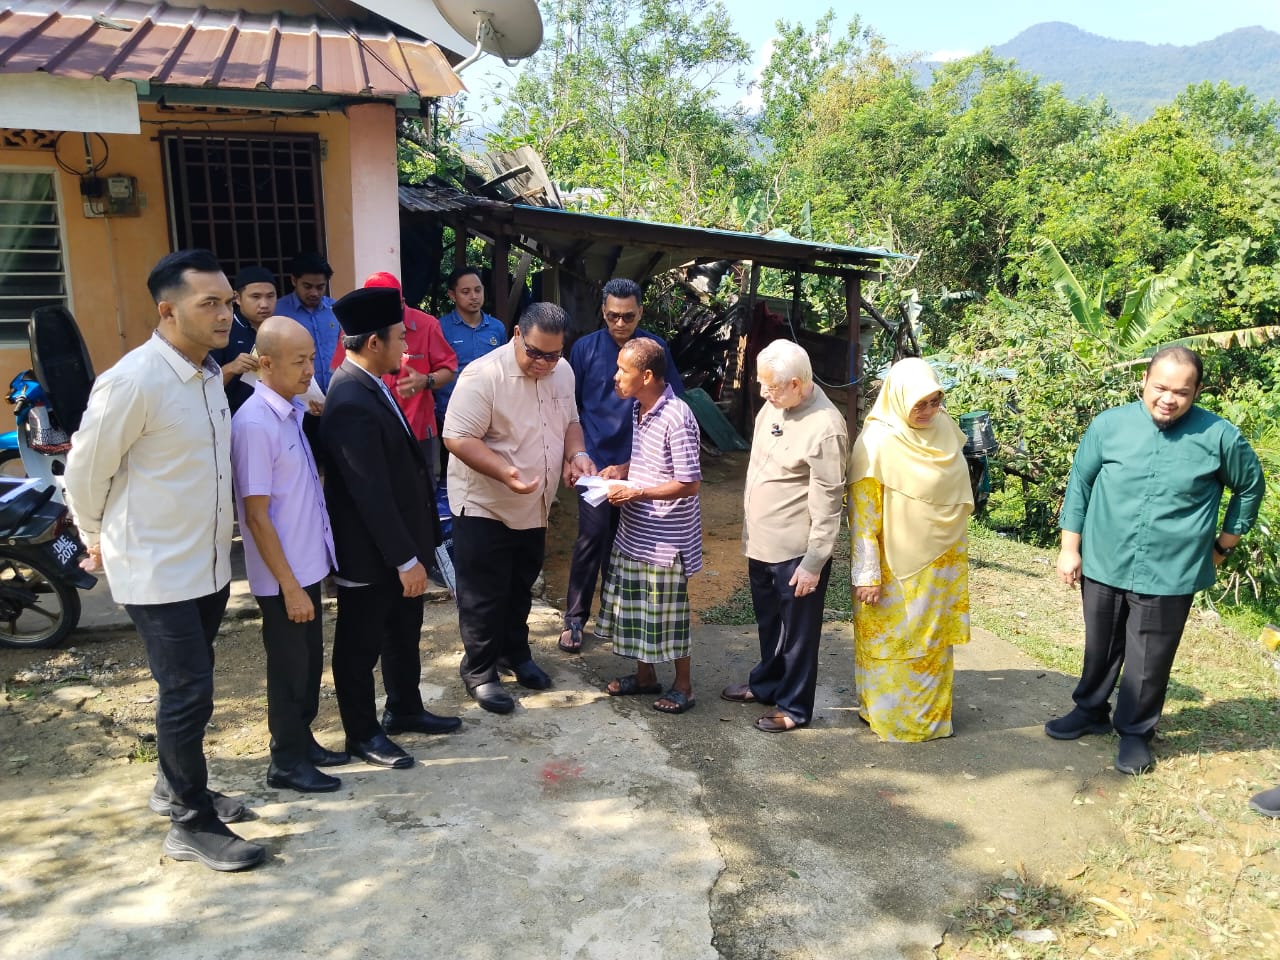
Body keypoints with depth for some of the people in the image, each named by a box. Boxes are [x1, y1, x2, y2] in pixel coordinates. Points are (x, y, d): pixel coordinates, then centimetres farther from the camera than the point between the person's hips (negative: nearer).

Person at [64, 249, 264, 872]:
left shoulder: (210, 373, 4)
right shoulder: (134, 381, -21)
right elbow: (86, 471, -10)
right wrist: (98, 540, 4)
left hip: (209, 561, 8)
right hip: (157, 570, -8)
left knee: (190, 686, 19)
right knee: (187, 693, -1)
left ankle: (176, 788, 38)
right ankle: (190, 826, 16)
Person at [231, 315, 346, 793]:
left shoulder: (293, 410, 4)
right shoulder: (255, 424, -21)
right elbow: (257, 515, -20)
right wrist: (290, 586, -19)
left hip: (309, 564, 8)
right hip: (283, 575, -8)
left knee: (310, 661, 19)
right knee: (289, 667, 7)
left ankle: (302, 741, 35)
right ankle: (287, 761, 23)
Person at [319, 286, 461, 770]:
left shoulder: (370, 385, 4)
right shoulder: (351, 404, -27)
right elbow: (372, 493, -27)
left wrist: (411, 549, 16)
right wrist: (406, 559, -23)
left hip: (397, 544, 9)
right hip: (370, 554, -9)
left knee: (404, 632, 23)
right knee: (360, 645, 10)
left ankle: (405, 709, 42)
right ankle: (362, 733, 28)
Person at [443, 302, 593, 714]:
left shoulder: (562, 372, -1)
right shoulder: (482, 376, -24)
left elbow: (570, 422, 13)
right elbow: (458, 438, -26)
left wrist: (577, 455, -8)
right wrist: (506, 472, -38)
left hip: (535, 507, 7)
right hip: (484, 506, -7)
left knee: (520, 589, 22)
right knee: (484, 595, 4)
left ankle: (515, 653, 40)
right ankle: (479, 671, 21)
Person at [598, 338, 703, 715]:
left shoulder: (676, 418, -23)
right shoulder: (638, 407, 5)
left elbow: (690, 484, -22)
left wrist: (635, 492, -21)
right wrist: (621, 469, 1)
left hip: (666, 538, -9)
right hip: (634, 531, 9)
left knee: (668, 613, 6)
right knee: (634, 608, 18)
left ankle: (683, 685, 24)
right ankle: (645, 674, 36)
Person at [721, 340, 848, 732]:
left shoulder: (825, 428, -24)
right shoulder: (773, 406, 2)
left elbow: (827, 503, -20)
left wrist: (813, 563, -17)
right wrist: (750, 532, 19)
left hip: (796, 551, -8)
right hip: (761, 543, 8)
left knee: (798, 630, 10)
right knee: (768, 623, 24)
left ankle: (794, 706, 26)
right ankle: (765, 684, 44)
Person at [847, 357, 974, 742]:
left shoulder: (944, 428, -2)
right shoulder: (877, 441, -19)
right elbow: (862, 515, -17)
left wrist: (956, 554, 17)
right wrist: (867, 575, -18)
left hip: (940, 561, 6)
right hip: (896, 565, -6)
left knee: (933, 639, 18)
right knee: (891, 641, 8)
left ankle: (929, 711, 35)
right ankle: (888, 714, 25)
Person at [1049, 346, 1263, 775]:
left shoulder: (1219, 437, -8)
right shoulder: (1109, 424, -6)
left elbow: (1250, 487, 9)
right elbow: (1079, 484, 2)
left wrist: (1223, 545, 8)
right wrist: (1070, 548, 2)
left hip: (1169, 575, -1)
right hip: (1103, 566, 2)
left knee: (1149, 661, 8)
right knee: (1100, 649, 18)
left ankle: (1136, 731, 27)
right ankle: (1090, 711, 38)